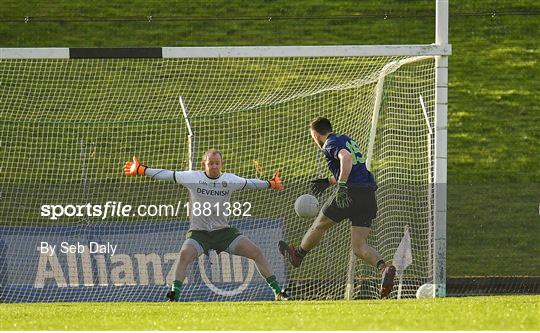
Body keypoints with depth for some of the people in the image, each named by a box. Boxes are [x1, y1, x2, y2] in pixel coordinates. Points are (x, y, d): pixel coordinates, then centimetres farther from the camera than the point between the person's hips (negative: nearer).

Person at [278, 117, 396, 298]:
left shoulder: (331, 143, -3)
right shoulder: (347, 140, 25)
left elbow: (346, 158, -25)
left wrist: (341, 185, -30)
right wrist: (328, 181, 45)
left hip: (350, 194, -7)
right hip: (368, 195, 7)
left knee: (320, 225, 19)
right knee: (359, 247, 2)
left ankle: (298, 255, 41)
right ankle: (384, 268, -23)